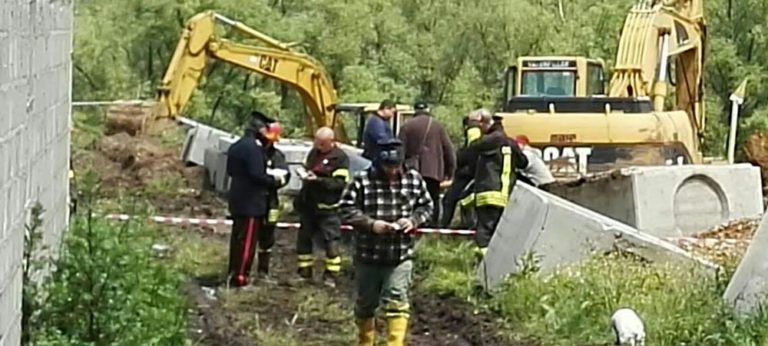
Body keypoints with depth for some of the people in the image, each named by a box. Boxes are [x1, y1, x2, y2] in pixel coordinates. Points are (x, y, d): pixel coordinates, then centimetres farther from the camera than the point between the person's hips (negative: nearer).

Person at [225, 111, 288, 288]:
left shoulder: (237, 146, 11)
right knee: (247, 240, -5)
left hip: (238, 199, 10)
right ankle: (239, 277, -5)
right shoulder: (253, 147, -19)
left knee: (237, 237, 17)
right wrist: (275, 180, -7)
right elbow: (257, 175, -24)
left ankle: (233, 273, 24)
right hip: (251, 202, -10)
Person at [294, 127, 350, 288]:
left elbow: (340, 183, -18)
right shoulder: (314, 152, 12)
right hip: (309, 205, 7)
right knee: (303, 238, 12)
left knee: (331, 241, -6)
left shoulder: (340, 158, -10)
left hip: (328, 207, -7)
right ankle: (304, 271, 23)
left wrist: (318, 180, -25)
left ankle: (331, 275, 1)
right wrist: (304, 173, 7)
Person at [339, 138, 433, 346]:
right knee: (366, 303, 14)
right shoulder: (362, 181, -10)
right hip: (368, 256, 0)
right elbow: (347, 209, -9)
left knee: (397, 302, -9)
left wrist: (413, 220, -9)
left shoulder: (414, 180, 1)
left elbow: (426, 206, 11)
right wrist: (371, 223, -21)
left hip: (401, 256, 0)